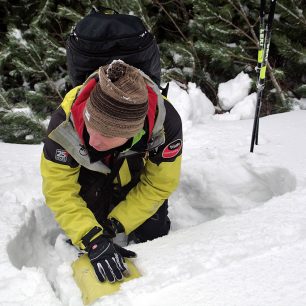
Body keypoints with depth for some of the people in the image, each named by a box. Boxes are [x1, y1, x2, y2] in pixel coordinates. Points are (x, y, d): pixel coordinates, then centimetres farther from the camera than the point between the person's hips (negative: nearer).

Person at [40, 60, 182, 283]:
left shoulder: (166, 123, -39)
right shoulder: (65, 122, -40)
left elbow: (158, 185, -23)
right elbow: (59, 190, -30)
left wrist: (114, 225, -26)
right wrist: (94, 240, -41)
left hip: (139, 180, 0)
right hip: (90, 177, 0)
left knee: (152, 236, -2)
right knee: (80, 238, -8)